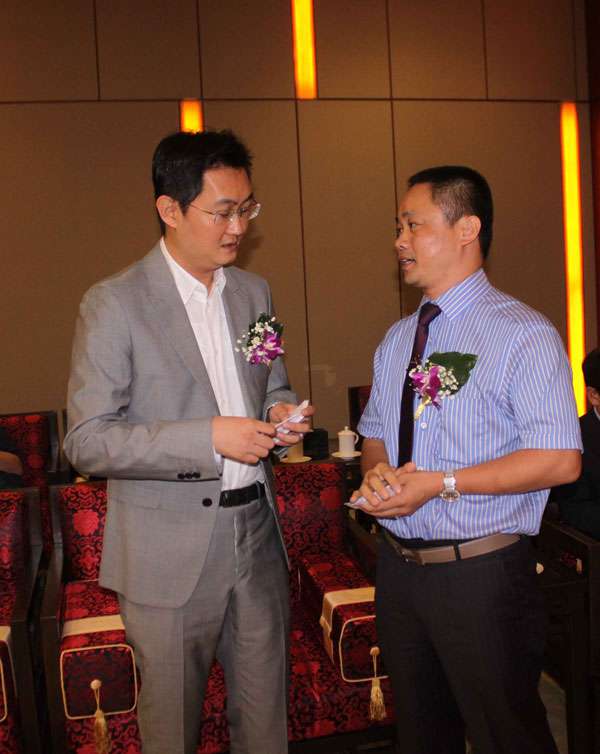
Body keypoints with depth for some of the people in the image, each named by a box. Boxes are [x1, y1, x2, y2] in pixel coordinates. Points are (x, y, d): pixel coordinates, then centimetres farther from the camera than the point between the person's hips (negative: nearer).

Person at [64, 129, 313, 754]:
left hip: (257, 537, 5)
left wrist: (280, 412, -5)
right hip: (170, 554, -4)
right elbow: (86, 441, -15)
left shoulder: (254, 292, 7)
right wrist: (209, 438, -23)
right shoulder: (113, 304, -12)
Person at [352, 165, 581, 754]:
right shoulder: (397, 339, 10)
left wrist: (440, 483, -23)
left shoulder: (523, 335, -13)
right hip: (399, 566, 7)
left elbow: (559, 460, -19)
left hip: (481, 573, -6)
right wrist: (376, 472, -6)